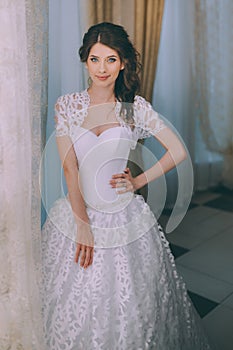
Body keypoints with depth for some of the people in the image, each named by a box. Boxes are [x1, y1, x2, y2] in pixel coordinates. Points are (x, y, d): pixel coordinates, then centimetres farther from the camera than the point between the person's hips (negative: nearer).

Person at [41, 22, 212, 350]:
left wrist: (140, 181, -5)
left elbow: (179, 151, 1)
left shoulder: (136, 107, -3)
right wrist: (82, 224, -12)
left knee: (130, 303, 14)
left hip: (125, 218, 0)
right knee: (76, 304, 15)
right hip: (78, 212, 1)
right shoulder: (67, 105, -2)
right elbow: (69, 167, -8)